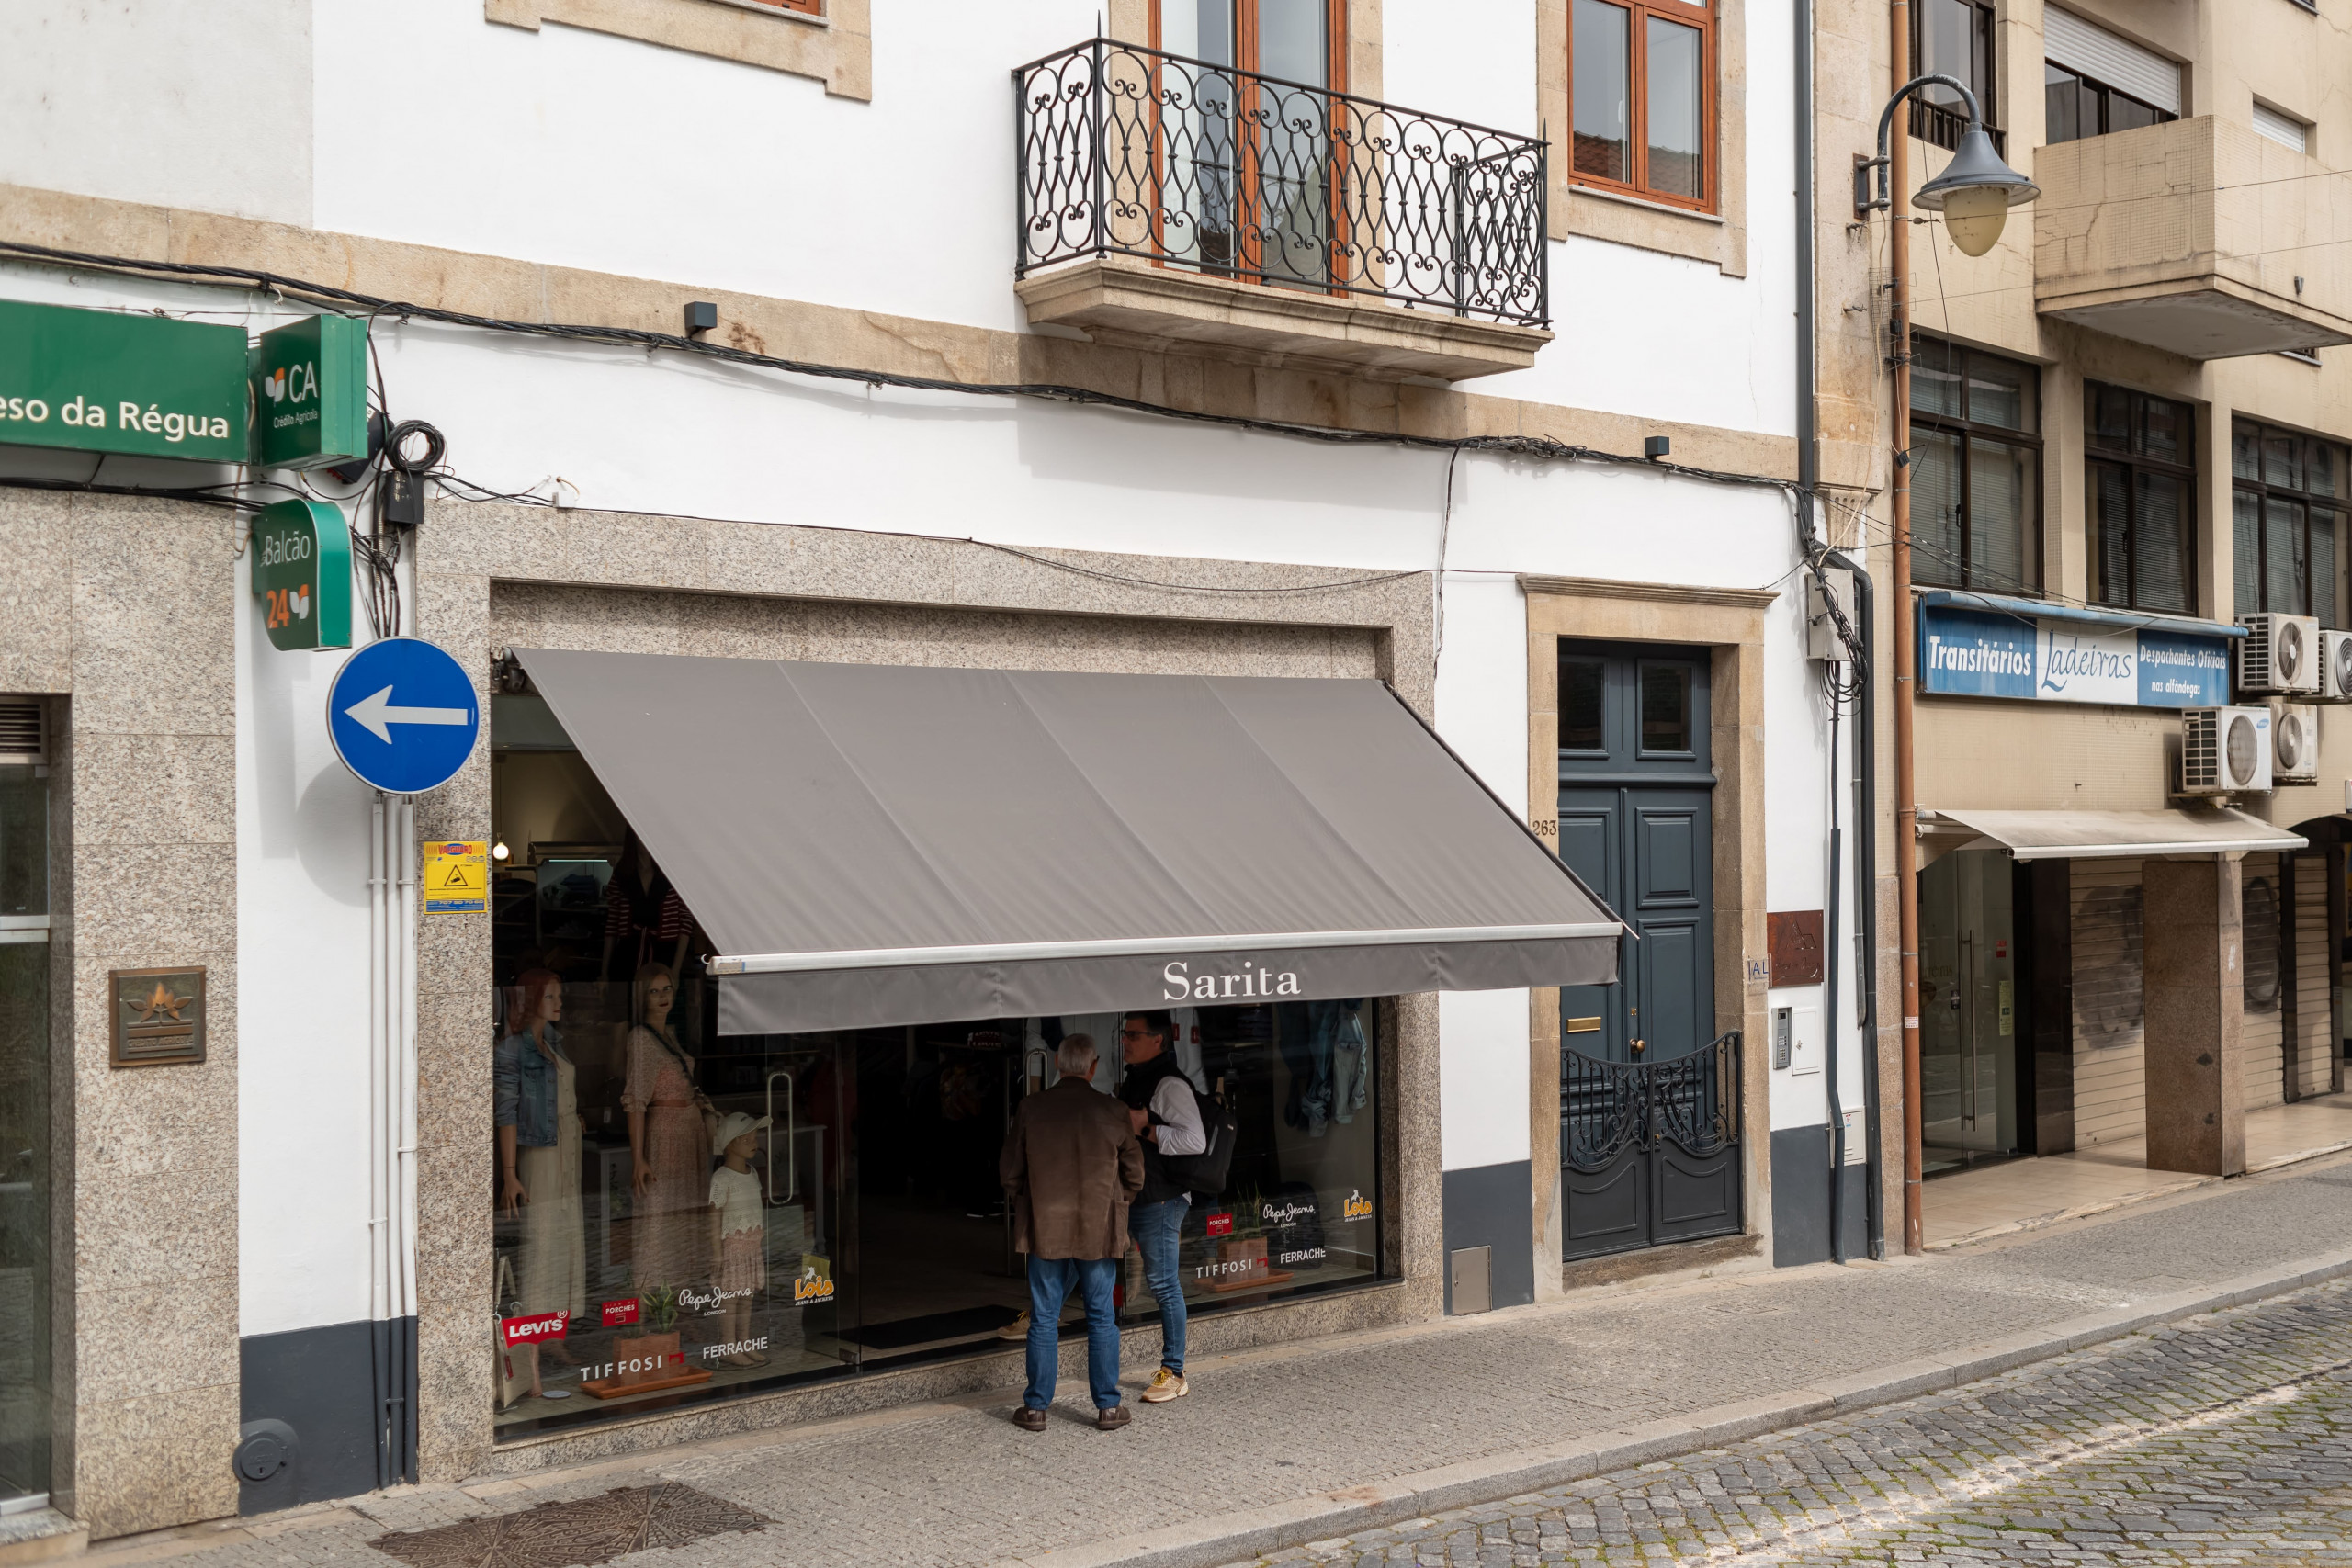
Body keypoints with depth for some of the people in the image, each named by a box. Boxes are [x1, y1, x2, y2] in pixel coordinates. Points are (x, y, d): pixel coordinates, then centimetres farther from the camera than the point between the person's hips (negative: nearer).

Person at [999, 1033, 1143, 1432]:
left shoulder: (1030, 1109, -4)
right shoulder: (1111, 1111, -5)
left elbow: (1010, 1172, 2)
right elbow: (1134, 1173, 2)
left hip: (1045, 1230, 0)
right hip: (1099, 1231, 0)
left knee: (1044, 1319, 7)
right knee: (1102, 1318, 9)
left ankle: (1036, 1408, 12)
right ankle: (1108, 1406, 13)